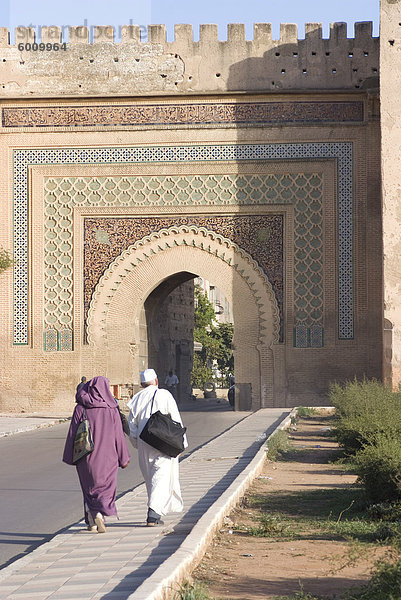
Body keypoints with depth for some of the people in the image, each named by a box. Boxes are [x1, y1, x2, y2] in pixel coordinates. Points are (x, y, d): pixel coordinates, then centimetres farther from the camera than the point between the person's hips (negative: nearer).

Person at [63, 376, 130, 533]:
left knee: (89, 487, 17)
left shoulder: (81, 408, -5)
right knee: (106, 488, 7)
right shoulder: (111, 409, -7)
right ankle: (99, 514, -17)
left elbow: (73, 433, -3)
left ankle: (91, 521, 18)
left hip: (86, 456, 1)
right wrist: (123, 458, 6)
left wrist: (69, 456, 7)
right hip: (107, 457, -1)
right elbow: (118, 435, -4)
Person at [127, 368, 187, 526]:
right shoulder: (165, 395, -4)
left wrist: (138, 445, 20)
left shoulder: (137, 399, 7)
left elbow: (132, 425, 9)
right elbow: (176, 420, -5)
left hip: (144, 443, 4)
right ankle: (153, 513, -19)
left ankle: (155, 514, 20)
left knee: (150, 479, 15)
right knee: (161, 477, -5)